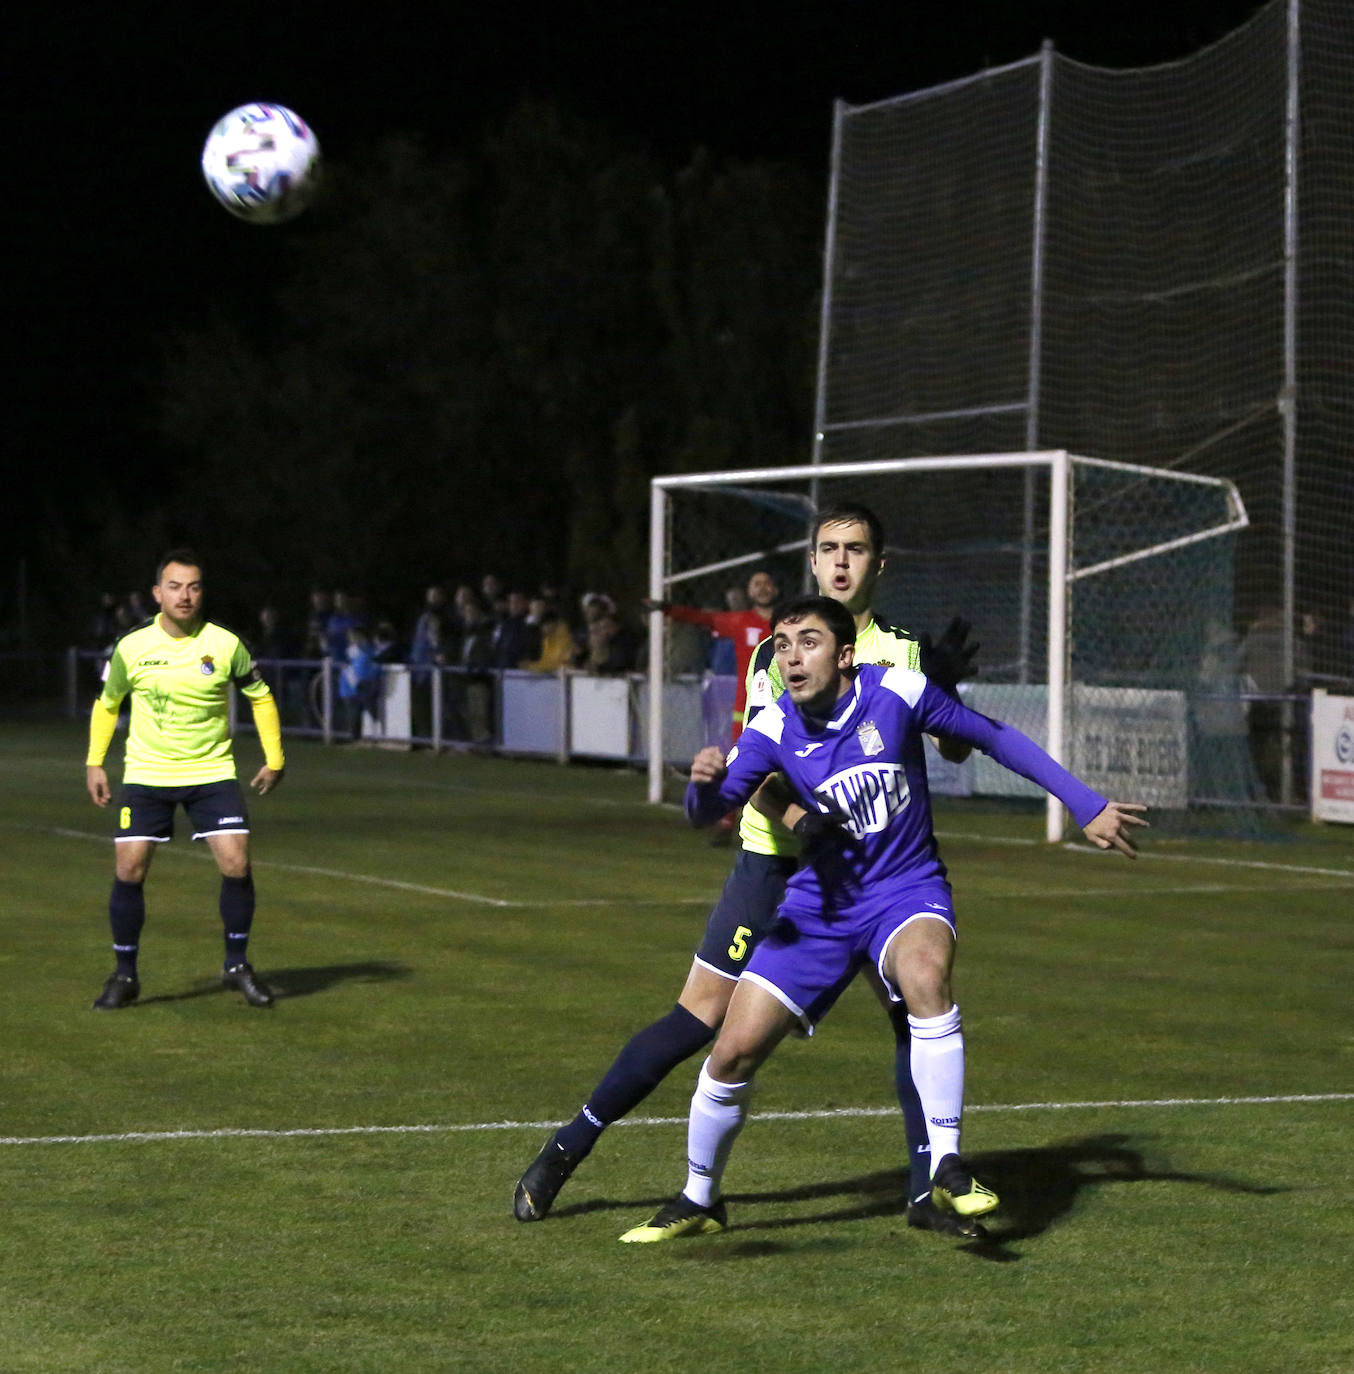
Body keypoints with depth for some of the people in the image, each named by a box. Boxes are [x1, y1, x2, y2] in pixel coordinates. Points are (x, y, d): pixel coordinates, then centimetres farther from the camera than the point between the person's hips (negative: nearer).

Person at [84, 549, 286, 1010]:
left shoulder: (225, 645, -7)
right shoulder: (131, 648, -4)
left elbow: (260, 696, 8)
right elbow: (106, 702, 13)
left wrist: (274, 760, 6)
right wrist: (94, 763, 8)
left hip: (212, 773, 0)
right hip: (146, 775, 0)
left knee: (236, 865, -11)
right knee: (128, 871, -6)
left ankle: (237, 964, 9)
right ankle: (124, 975, 9)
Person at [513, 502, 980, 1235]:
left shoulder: (901, 651, 3)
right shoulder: (779, 651, -3)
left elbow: (955, 749, -2)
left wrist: (944, 687, -20)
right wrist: (798, 821, -30)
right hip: (777, 861, -2)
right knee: (699, 1017, -5)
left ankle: (928, 1191, 5)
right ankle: (566, 1148, 7)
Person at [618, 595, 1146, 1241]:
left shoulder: (897, 692, -14)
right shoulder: (774, 731, -10)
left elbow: (996, 739, -1)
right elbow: (708, 812, -17)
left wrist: (1087, 805, 0)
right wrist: (704, 781, -42)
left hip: (908, 892, -2)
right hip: (820, 904, 2)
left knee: (924, 975, -37)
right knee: (735, 1049, -6)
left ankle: (947, 1169, -27)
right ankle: (698, 1201, 20)